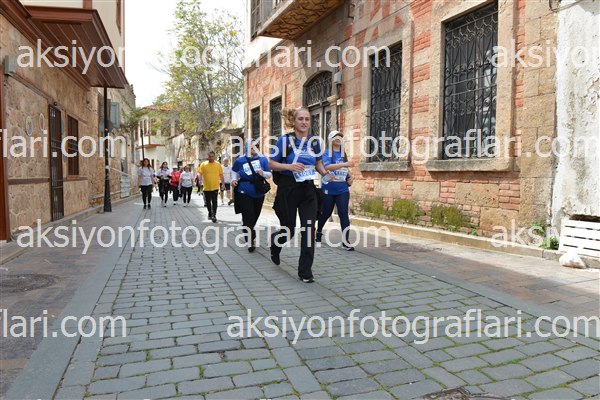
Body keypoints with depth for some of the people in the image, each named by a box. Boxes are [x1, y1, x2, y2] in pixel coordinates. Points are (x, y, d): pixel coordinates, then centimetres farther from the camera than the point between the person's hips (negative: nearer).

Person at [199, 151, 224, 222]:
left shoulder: (218, 164, 2)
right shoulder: (203, 164, 1)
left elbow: (221, 175, 8)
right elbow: (200, 174, -1)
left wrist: (223, 184, 8)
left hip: (215, 186, -2)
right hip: (206, 187, 2)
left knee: (214, 202, -9)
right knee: (208, 202, 14)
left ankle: (214, 215, -6)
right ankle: (210, 213, 33)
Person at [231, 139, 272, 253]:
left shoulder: (263, 159, -3)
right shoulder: (240, 160, -5)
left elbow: (269, 175, -3)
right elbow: (234, 171, 15)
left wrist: (263, 173, -24)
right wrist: (234, 180, -2)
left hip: (259, 194, 3)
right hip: (244, 193, -3)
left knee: (254, 218, 16)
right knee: (248, 217, -12)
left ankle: (251, 239, 39)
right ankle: (250, 242, 0)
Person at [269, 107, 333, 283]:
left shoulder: (315, 141, 5)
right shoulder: (284, 140, -6)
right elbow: (271, 164, -4)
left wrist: (325, 173, -3)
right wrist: (289, 166, -20)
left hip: (308, 190, 3)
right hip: (288, 189, -3)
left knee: (308, 230, -4)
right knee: (288, 230, 6)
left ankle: (305, 271, 7)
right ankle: (275, 243, 44)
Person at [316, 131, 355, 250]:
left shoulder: (343, 154, 10)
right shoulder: (327, 153, -6)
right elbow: (327, 167, -26)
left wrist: (350, 177, 5)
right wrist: (344, 164, -35)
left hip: (343, 190, 3)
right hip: (329, 190, -3)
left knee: (343, 213, -9)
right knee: (326, 213, 12)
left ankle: (345, 242, -8)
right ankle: (319, 231, 41)